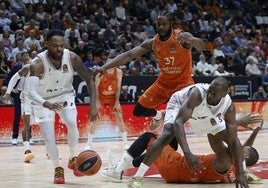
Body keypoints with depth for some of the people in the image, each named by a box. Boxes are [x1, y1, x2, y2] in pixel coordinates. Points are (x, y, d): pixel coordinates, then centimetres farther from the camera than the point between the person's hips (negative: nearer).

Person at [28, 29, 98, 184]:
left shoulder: (72, 57, -23)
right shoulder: (38, 63, -32)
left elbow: (90, 79, -13)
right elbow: (32, 92, -42)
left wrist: (93, 105, -25)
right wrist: (47, 104, -62)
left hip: (65, 96, 1)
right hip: (44, 101, -1)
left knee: (72, 124, -24)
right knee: (49, 139, -10)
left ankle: (74, 159, -3)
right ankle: (58, 169, 14)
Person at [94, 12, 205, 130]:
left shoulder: (182, 37, -20)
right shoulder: (153, 42, -9)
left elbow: (201, 47, -37)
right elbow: (129, 55, -12)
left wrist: (189, 40, -61)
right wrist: (104, 67, -22)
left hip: (183, 82, -5)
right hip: (163, 82, 5)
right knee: (138, 111, 5)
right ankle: (158, 115, 38)